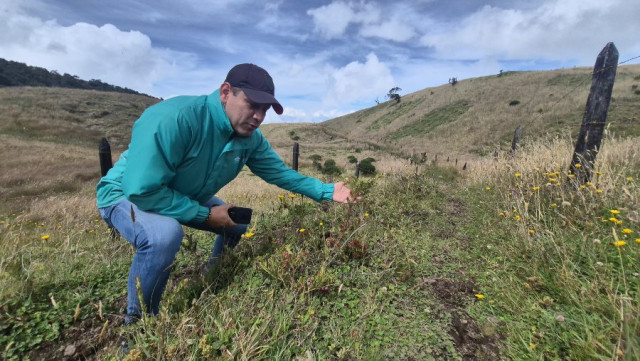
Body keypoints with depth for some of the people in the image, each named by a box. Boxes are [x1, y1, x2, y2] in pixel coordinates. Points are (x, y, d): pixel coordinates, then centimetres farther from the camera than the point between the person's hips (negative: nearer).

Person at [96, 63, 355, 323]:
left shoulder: (250, 138, -13)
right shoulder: (174, 118, -37)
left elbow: (281, 172, -5)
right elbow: (143, 190, -37)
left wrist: (326, 192, -11)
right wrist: (206, 215, -29)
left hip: (186, 198, 7)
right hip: (127, 194, -7)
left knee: (239, 224, 8)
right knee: (165, 234, -38)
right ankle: (137, 322, -8)